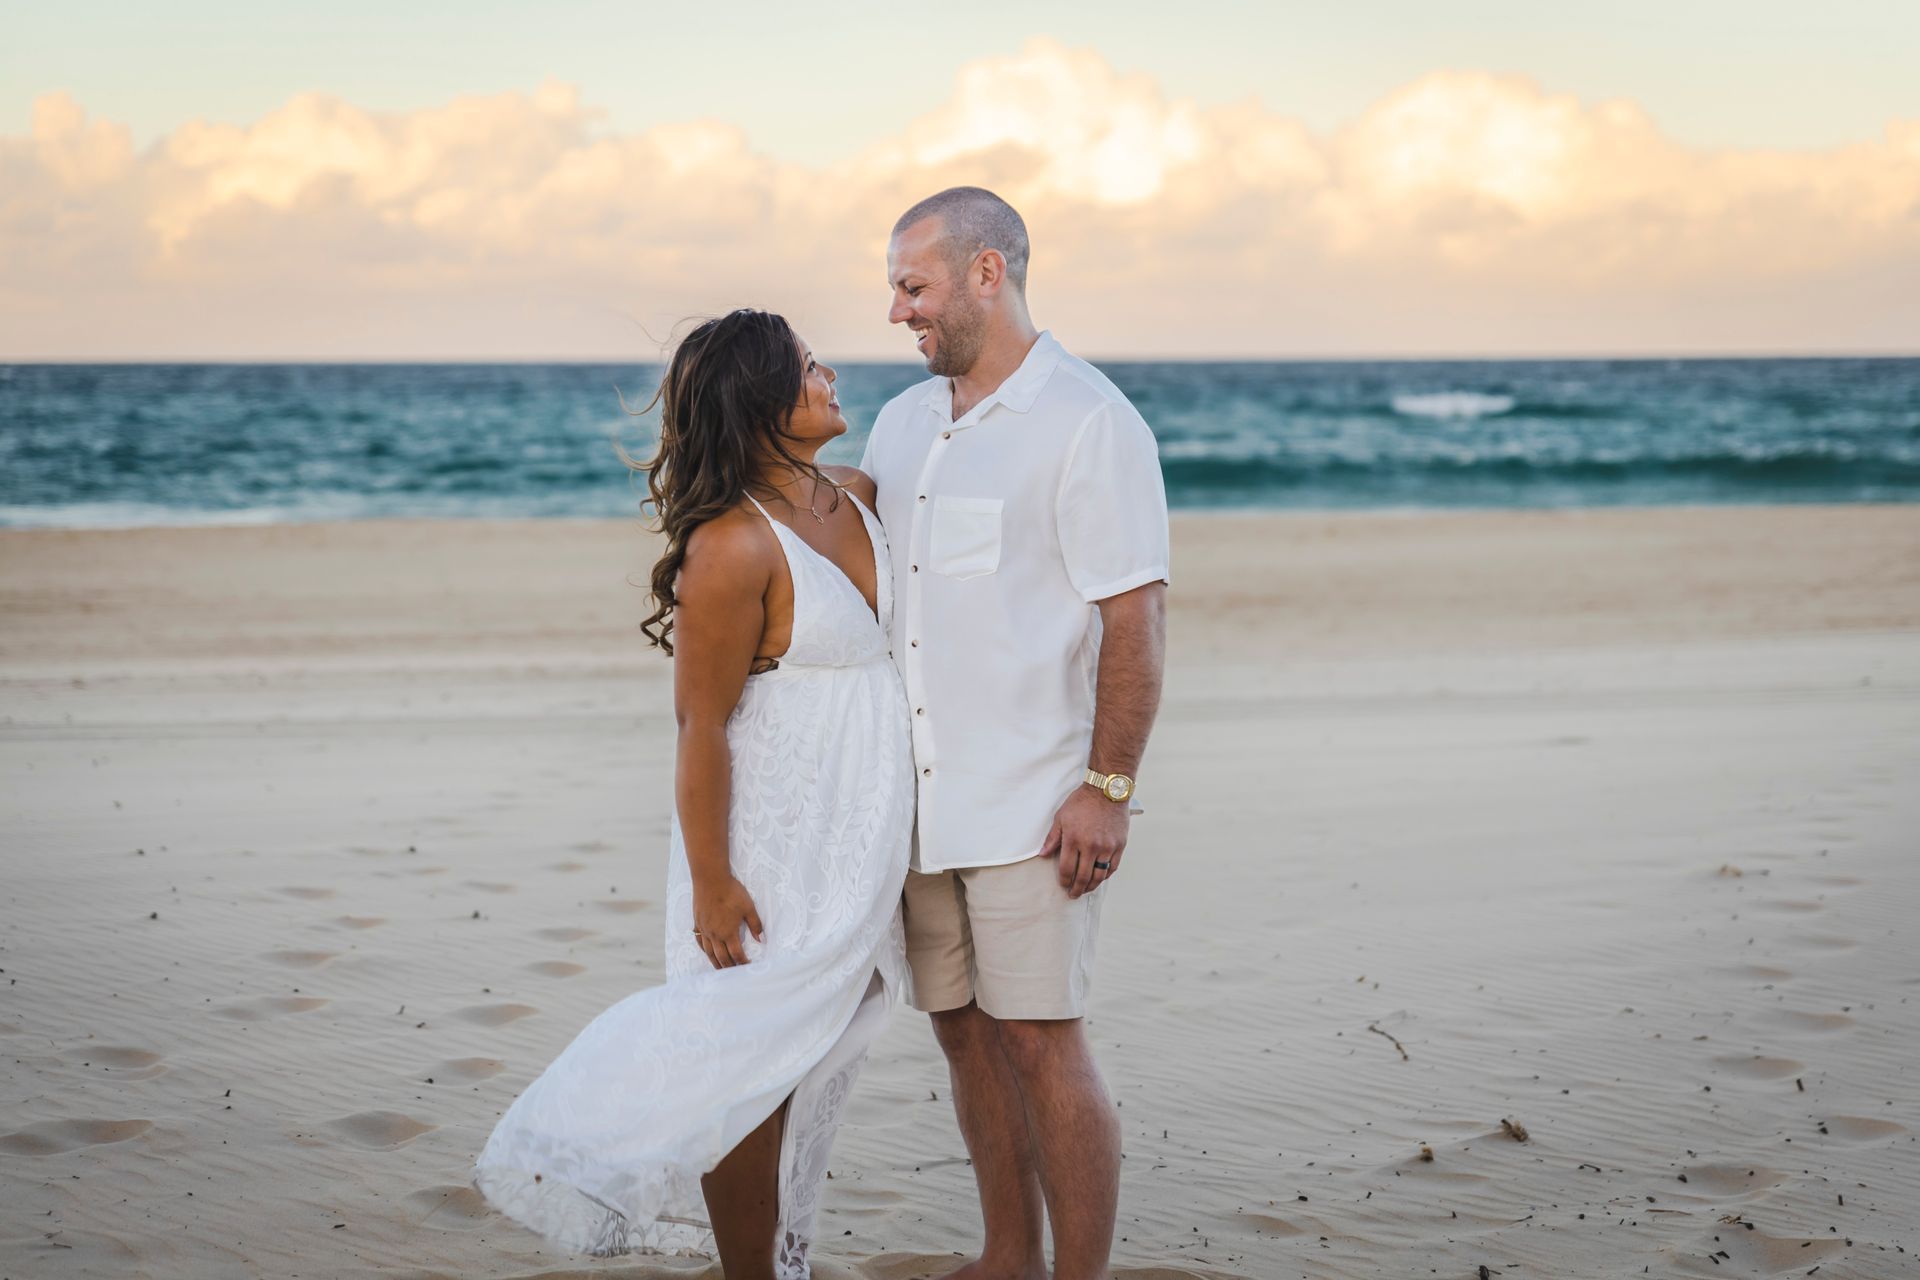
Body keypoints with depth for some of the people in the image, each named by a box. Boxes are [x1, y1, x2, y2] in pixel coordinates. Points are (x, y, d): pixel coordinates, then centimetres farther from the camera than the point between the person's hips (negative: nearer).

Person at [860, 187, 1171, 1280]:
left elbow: (1136, 617, -13)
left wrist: (1108, 788, -16)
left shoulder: (1088, 422, -9)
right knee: (966, 1028, 12)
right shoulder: (902, 423, 14)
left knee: (1041, 1039, -6)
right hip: (923, 800, 7)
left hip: (1037, 806, -7)